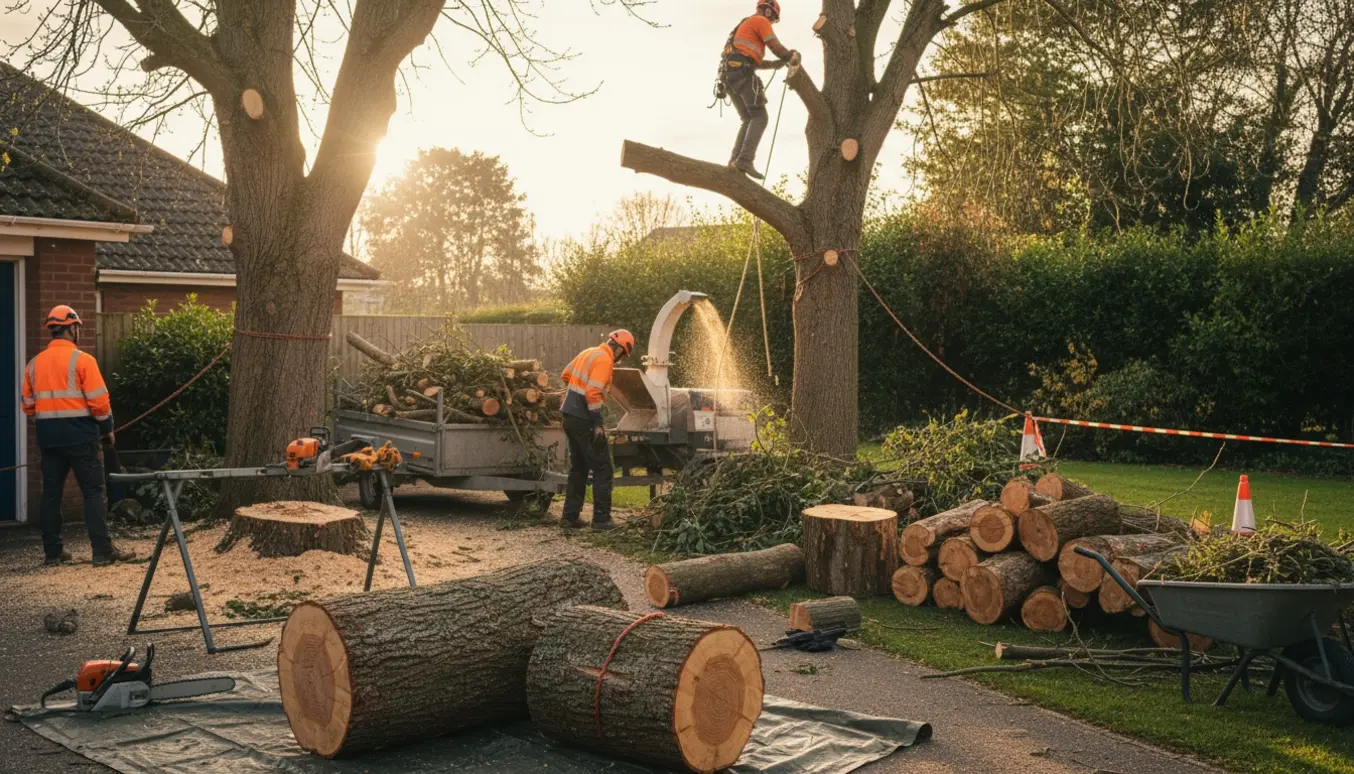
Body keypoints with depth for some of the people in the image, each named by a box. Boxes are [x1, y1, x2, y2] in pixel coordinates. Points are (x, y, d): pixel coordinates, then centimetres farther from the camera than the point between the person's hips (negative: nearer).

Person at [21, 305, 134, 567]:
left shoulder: (34, 363, 8)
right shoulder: (82, 359, -9)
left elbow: (28, 404, 11)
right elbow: (99, 400, -13)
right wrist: (107, 428, 1)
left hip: (48, 437, 6)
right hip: (79, 435, -5)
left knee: (51, 493, 11)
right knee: (93, 492, -2)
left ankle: (52, 551, 14)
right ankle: (103, 551, -5)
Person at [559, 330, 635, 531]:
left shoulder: (588, 353, 12)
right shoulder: (604, 360, -15)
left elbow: (566, 375, 22)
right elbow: (593, 392, -23)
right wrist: (598, 423, -19)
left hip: (570, 416, 9)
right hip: (584, 421, -9)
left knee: (578, 467, 18)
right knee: (602, 469, -2)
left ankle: (571, 516, 19)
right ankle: (601, 519, -4)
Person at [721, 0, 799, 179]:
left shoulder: (745, 26, 36)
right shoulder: (760, 21, 6)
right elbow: (776, 47, 1)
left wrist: (777, 64, 34)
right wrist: (792, 56, 19)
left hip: (728, 73, 9)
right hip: (742, 72, -9)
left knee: (748, 119, 10)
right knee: (760, 117, -12)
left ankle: (736, 159, -7)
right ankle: (745, 159, -28)